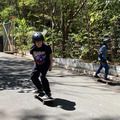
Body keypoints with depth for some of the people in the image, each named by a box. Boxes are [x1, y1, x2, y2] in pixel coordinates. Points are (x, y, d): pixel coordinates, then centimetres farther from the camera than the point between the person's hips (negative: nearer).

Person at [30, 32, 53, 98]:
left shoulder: (46, 47, -23)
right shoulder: (33, 49, -15)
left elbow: (50, 55, -7)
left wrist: (50, 65, -4)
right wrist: (36, 63, 13)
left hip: (45, 64, -4)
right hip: (37, 64, 5)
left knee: (42, 76, -20)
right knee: (33, 76, -3)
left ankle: (48, 92, -9)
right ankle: (40, 90, 18)